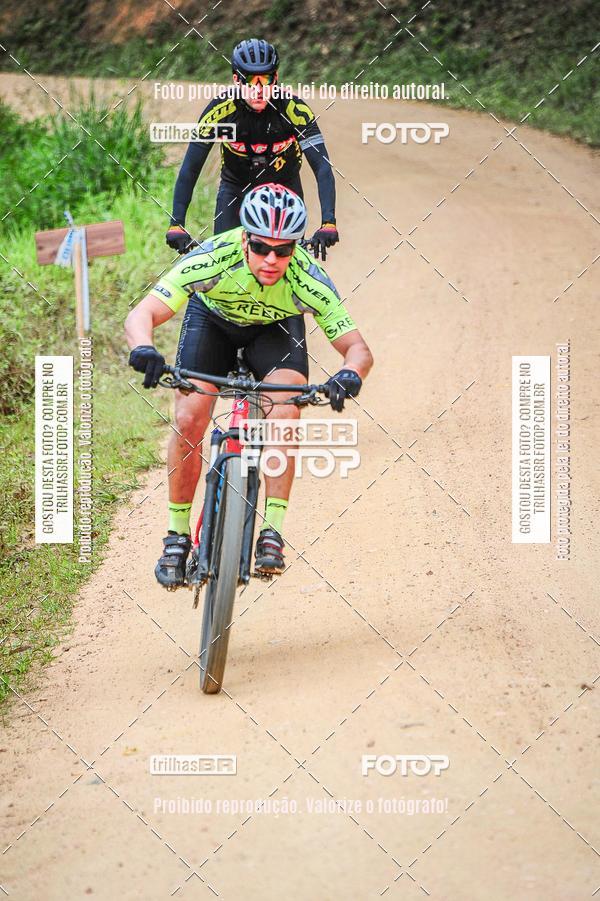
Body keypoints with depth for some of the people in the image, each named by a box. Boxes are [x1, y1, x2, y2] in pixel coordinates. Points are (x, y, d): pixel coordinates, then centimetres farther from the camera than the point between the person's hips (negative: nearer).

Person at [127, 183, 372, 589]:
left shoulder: (308, 280, -35)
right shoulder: (214, 258, -39)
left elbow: (359, 349, -33)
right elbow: (141, 316, -41)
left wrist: (350, 374, -57)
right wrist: (144, 349, -64)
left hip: (276, 327, 0)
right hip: (212, 317, 0)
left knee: (284, 413, -26)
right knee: (188, 421, -17)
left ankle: (273, 532, -16)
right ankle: (178, 537, 0)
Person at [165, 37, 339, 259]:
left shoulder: (293, 109, -28)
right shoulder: (221, 109, -27)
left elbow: (322, 168, -31)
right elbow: (189, 169, -25)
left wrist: (328, 223, -44)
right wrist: (176, 224, -35)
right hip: (236, 188, 0)